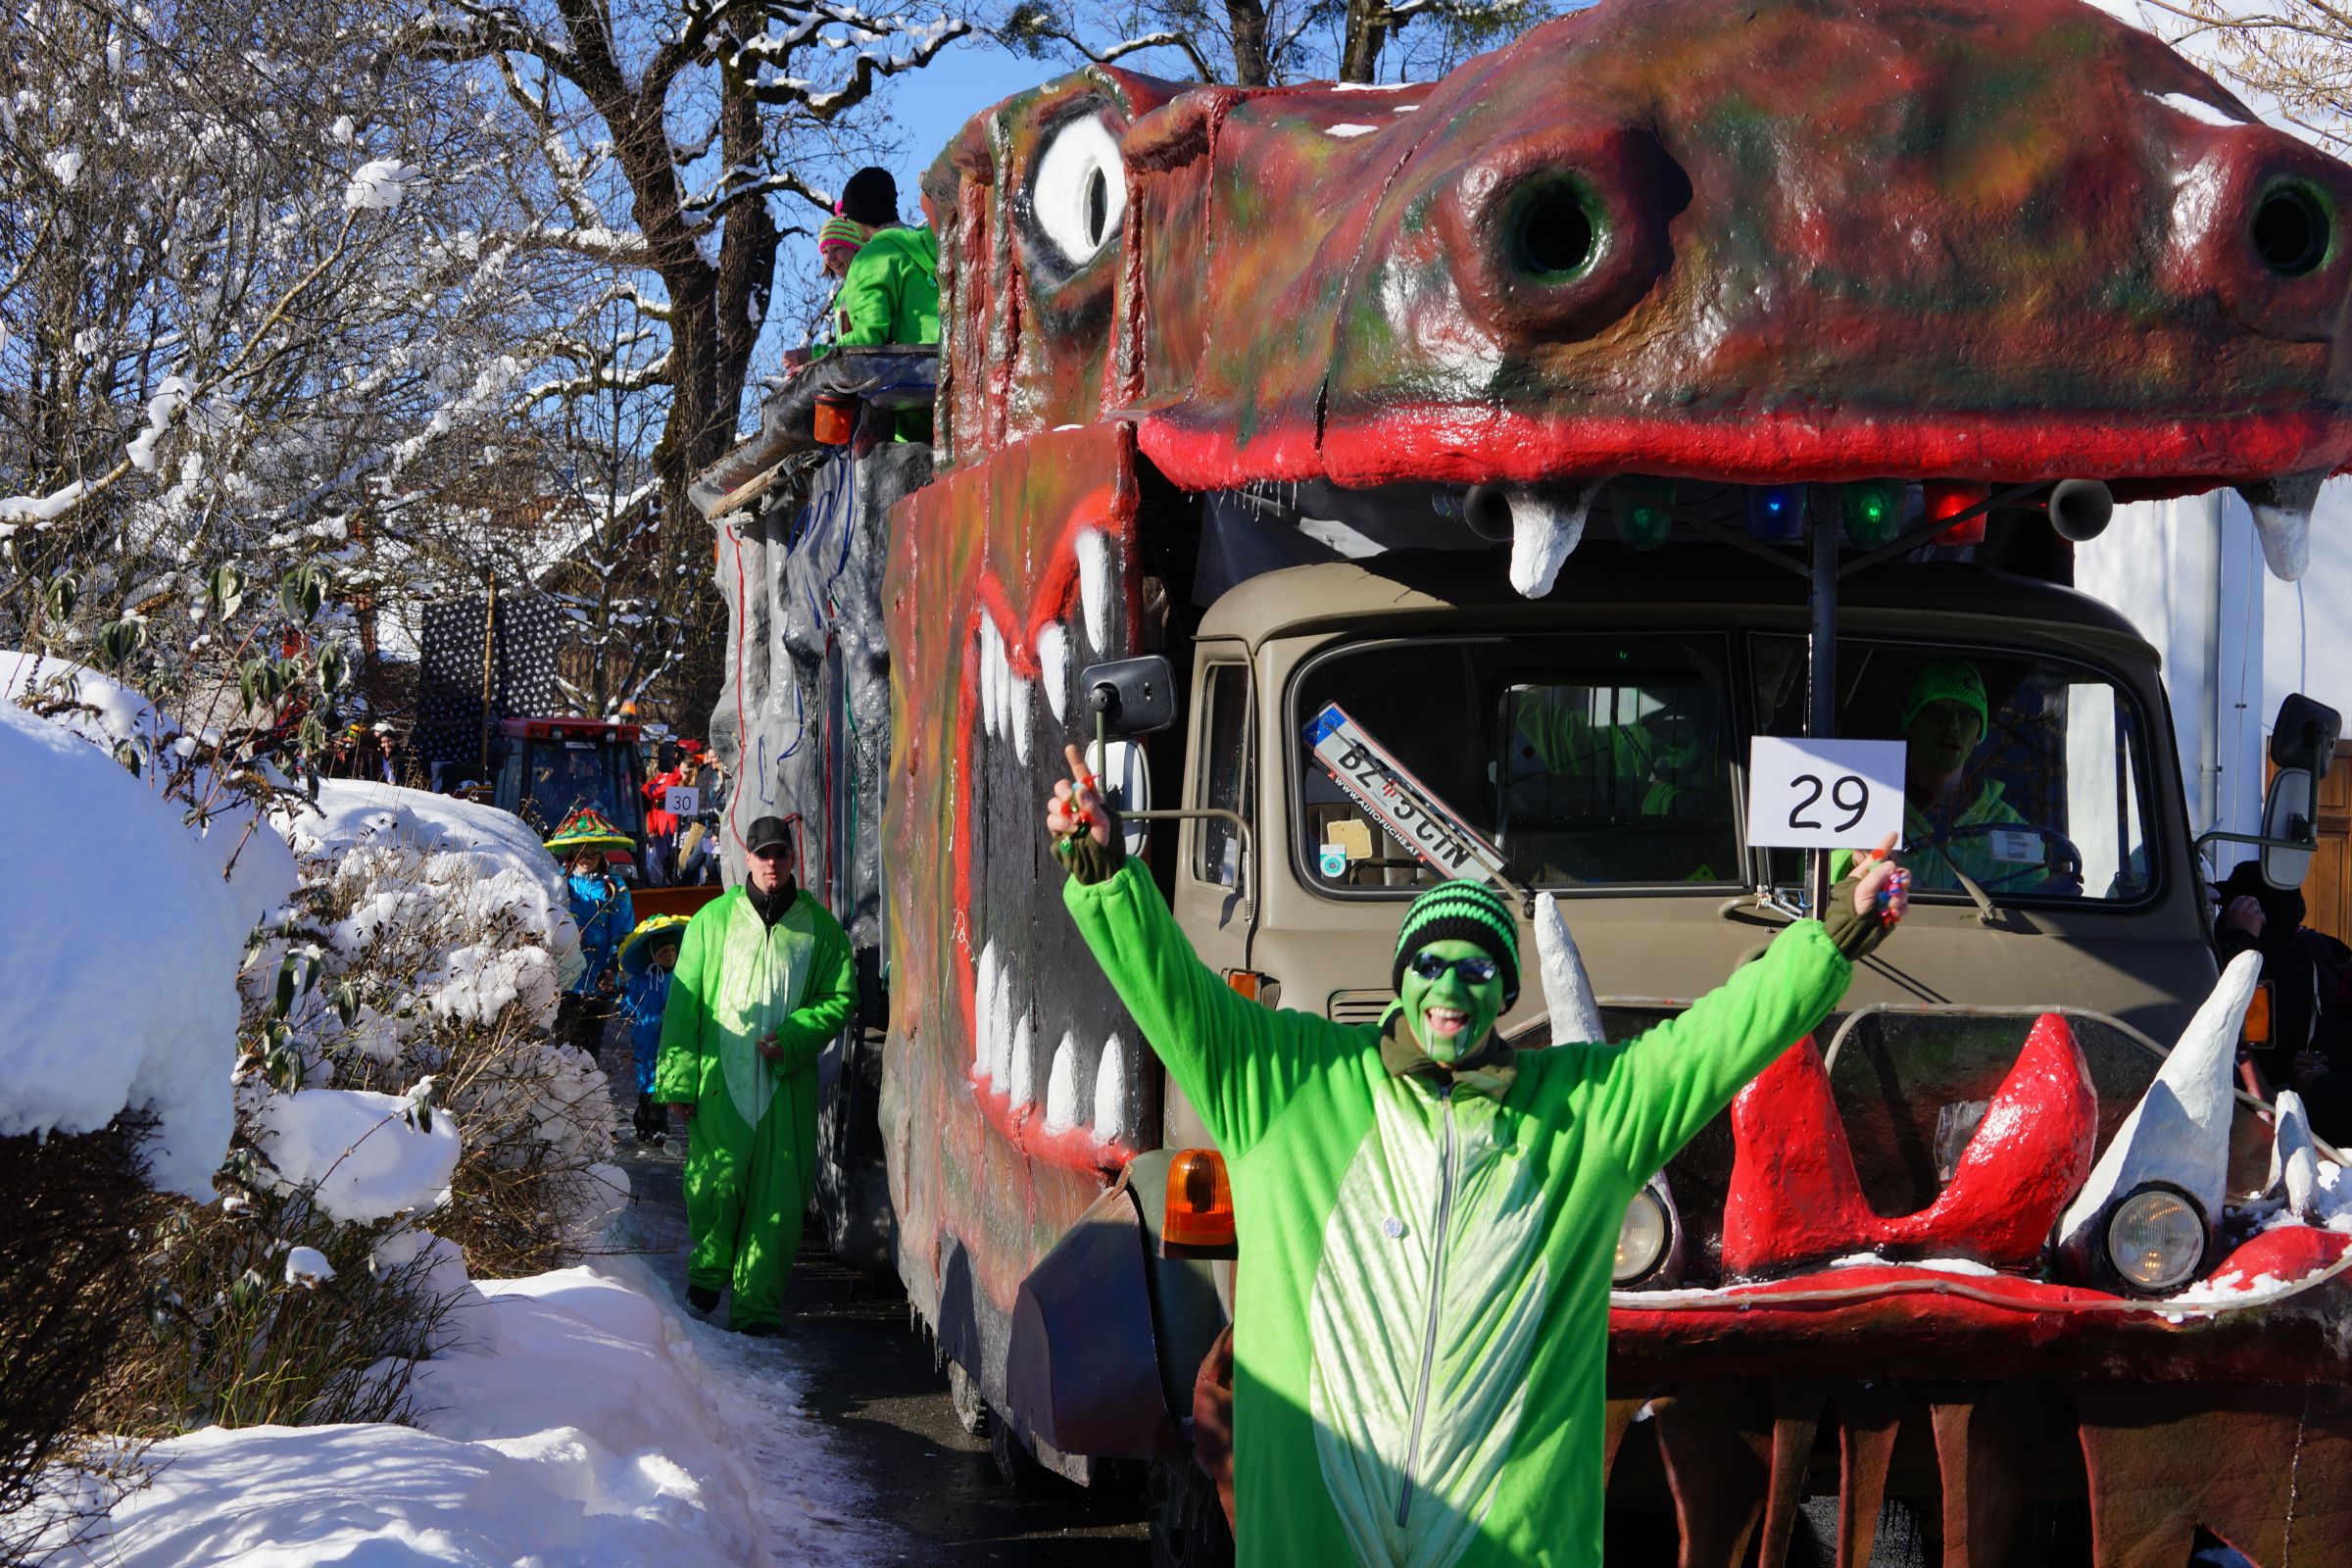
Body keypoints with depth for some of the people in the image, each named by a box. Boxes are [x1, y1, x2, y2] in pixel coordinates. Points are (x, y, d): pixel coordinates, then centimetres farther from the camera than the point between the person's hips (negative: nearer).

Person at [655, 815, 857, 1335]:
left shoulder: (819, 927, 7)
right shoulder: (713, 920, 6)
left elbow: (841, 998, 8)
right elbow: (684, 1002, 6)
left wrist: (791, 1039, -8)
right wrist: (678, 1077, 0)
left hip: (787, 1084, 1)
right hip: (719, 1082, -1)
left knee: (778, 1197, -2)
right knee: (715, 1188, -5)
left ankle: (758, 1307, 5)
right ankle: (708, 1270, 24)